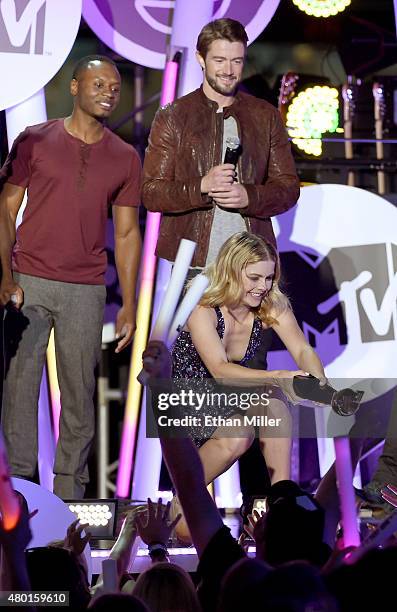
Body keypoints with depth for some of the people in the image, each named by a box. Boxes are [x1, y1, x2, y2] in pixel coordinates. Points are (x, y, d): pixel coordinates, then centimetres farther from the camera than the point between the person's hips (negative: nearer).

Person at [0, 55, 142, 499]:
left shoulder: (125, 159, 9)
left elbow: (126, 233, 10)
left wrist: (129, 306, 5)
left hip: (86, 291, 2)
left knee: (79, 392, 3)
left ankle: (70, 491, 10)